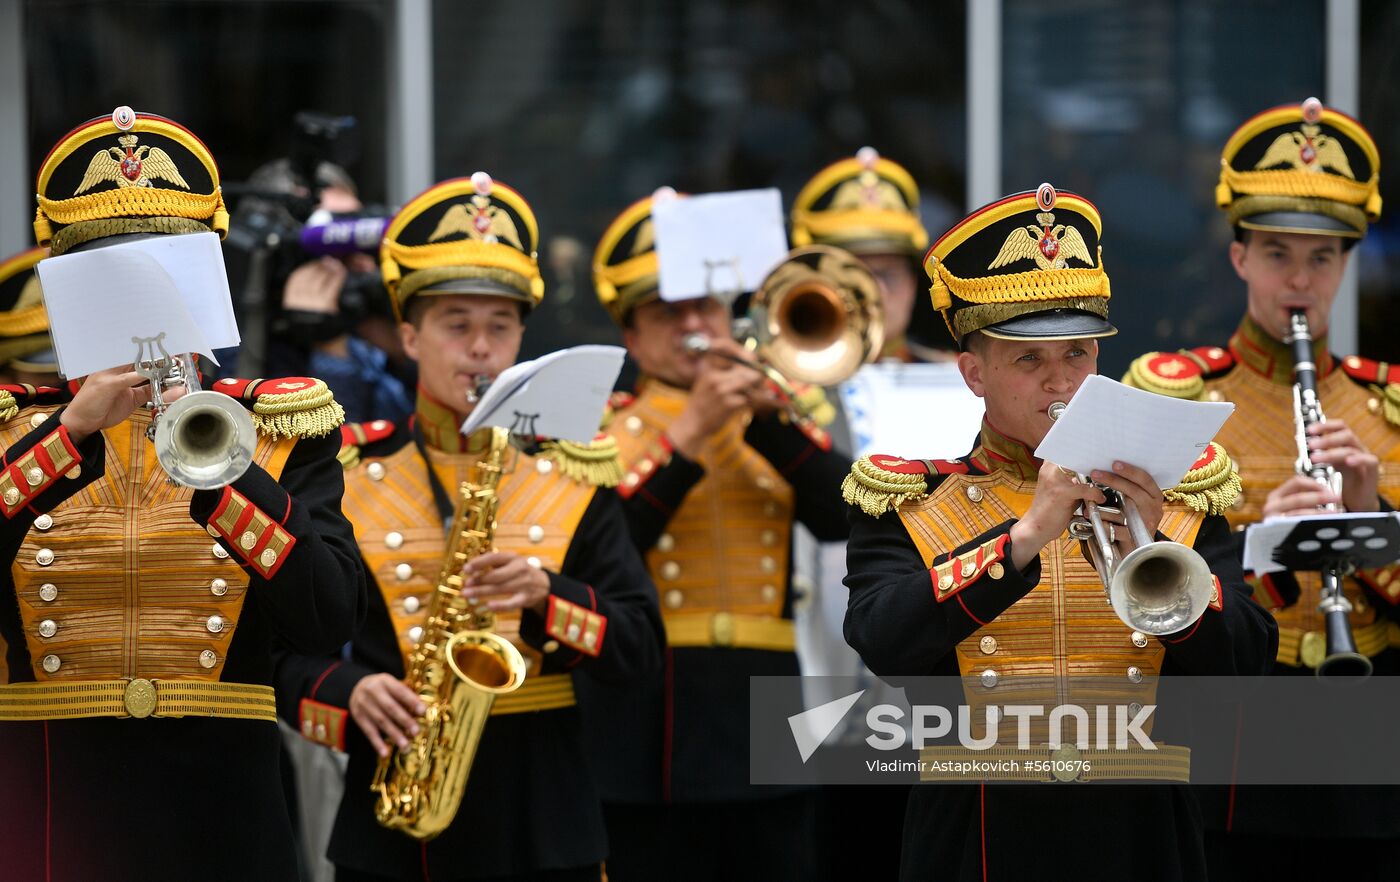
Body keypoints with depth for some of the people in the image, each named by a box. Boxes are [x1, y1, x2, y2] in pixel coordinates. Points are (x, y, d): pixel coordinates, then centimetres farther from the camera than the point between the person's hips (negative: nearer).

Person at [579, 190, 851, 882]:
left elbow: (842, 518, -2)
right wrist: (689, 435, -17)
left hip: (765, 726, 3)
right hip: (650, 742, -3)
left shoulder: (773, 420, 14)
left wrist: (769, 418, -13)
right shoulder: (602, 427, 4)